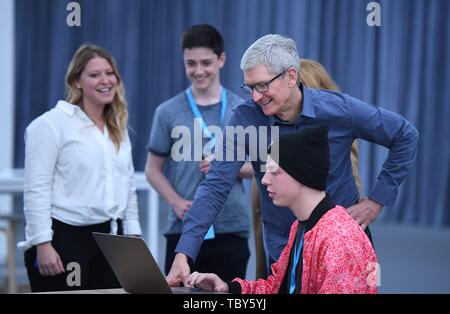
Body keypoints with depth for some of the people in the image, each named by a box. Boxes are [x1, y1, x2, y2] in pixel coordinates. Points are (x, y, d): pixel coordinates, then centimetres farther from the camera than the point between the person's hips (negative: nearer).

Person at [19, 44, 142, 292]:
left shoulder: (118, 129, 17)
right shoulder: (52, 123, -6)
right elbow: (36, 190, -11)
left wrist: (134, 238, 14)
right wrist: (43, 244, -17)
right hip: (63, 239, -7)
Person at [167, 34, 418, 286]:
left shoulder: (339, 110, -15)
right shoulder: (245, 119, -14)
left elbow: (406, 136, -2)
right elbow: (216, 187, -18)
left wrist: (378, 199, -6)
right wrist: (184, 253, -28)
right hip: (283, 253, 1)